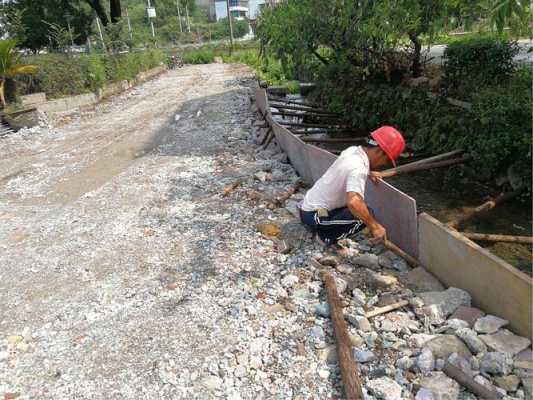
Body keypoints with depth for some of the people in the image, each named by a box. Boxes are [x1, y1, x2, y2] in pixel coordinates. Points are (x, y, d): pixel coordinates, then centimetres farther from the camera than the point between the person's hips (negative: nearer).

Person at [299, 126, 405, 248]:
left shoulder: (353, 150, 0)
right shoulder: (358, 169, -28)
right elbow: (353, 202, -45)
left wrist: (369, 172, 20)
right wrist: (374, 226, -34)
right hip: (313, 215, -9)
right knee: (364, 216, -18)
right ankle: (326, 237, -4)